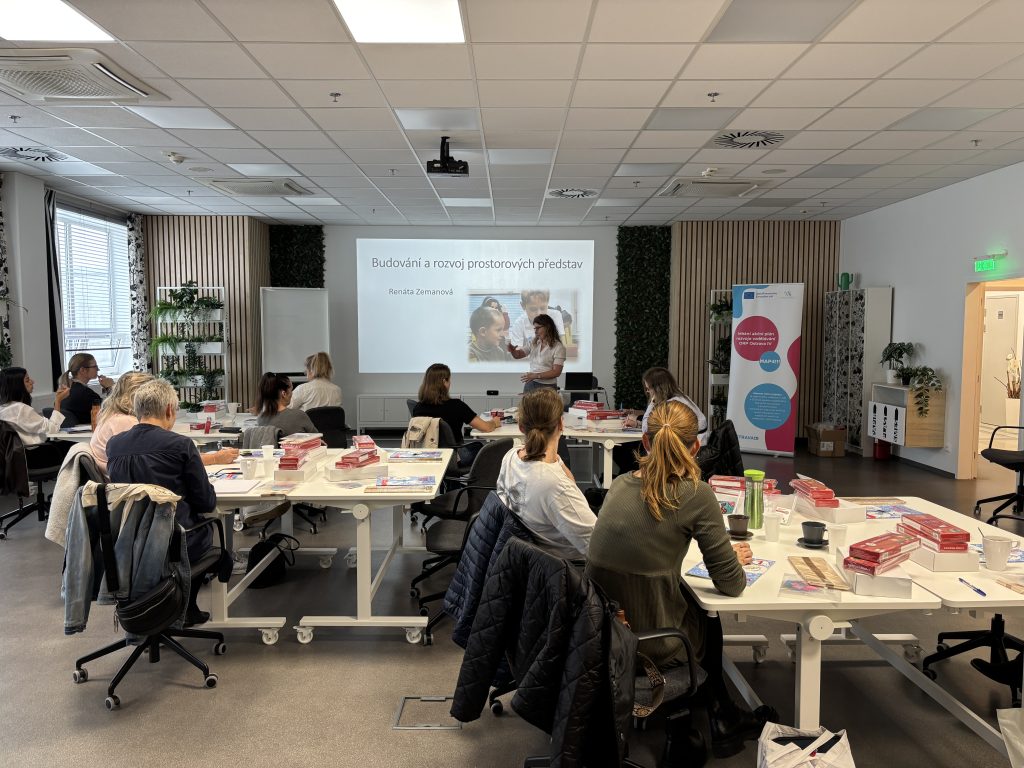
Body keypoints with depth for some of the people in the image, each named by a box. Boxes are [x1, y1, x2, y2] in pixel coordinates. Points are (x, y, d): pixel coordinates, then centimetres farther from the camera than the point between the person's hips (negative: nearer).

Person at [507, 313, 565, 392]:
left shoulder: (559, 347, -11)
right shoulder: (533, 342, 5)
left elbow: (556, 372, -16)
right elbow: (518, 355, 8)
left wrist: (536, 375, -24)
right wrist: (513, 350, -16)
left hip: (547, 387, -4)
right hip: (530, 384, 4)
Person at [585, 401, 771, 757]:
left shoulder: (620, 484, -2)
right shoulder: (696, 495, -17)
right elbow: (730, 585, -10)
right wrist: (736, 559, 12)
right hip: (651, 643, -4)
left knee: (691, 599, 29)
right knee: (709, 617, 28)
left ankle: (722, 717, 44)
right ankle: (722, 720, 47)